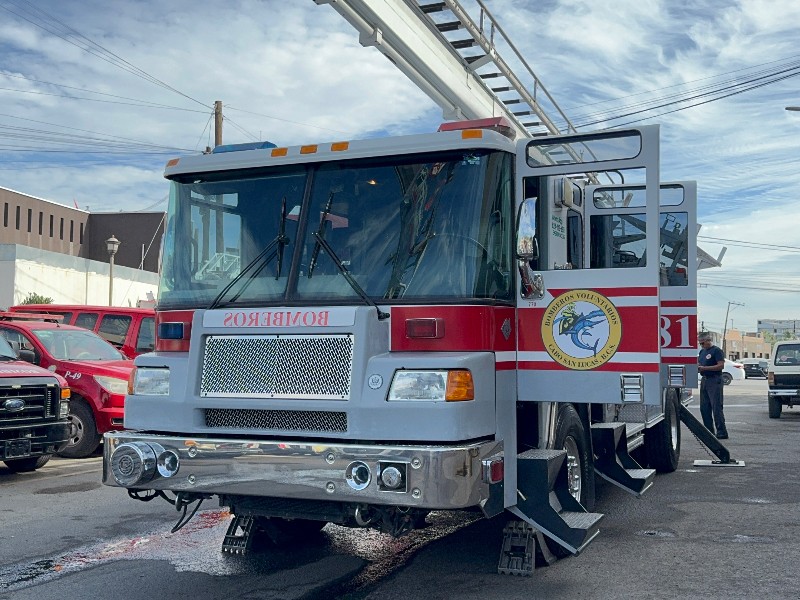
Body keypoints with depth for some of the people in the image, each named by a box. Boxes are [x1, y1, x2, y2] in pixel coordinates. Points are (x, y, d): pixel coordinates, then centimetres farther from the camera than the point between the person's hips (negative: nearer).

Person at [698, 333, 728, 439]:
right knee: (704, 407, 9)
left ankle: (722, 432, -7)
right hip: (704, 380, 9)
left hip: (714, 381, -9)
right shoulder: (702, 351, 17)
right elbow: (699, 363, 25)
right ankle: (709, 431, 16)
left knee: (716, 407, -9)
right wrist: (697, 366, 0)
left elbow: (721, 365, -17)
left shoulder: (716, 351, -8)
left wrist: (704, 368, -20)